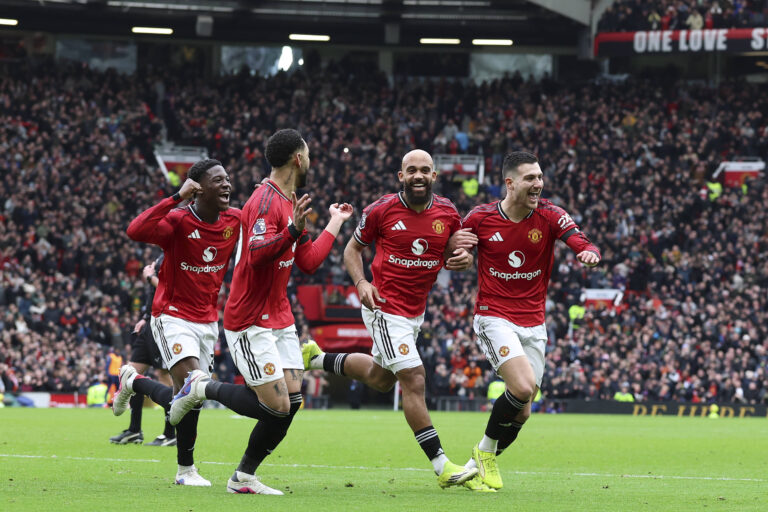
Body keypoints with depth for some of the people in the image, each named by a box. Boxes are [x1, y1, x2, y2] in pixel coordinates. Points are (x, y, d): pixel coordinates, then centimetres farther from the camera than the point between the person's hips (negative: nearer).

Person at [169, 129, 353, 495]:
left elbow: (308, 262, 21)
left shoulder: (287, 202, 15)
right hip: (251, 323, -10)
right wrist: (293, 231, -43)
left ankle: (244, 477, 10)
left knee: (292, 400, 2)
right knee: (277, 406, -13)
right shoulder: (266, 201, -16)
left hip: (279, 319, 10)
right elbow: (256, 254, -29)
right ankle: (201, 388, 7)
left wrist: (335, 223, 30)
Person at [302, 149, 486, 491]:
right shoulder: (381, 210, -11)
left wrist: (462, 256, -15)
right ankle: (442, 466, -11)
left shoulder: (447, 214, -1)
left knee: (380, 378, 23)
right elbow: (353, 248, 1)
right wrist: (361, 283, -16)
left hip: (417, 310, 7)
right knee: (413, 379, -13)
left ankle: (317, 358, 45)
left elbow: (452, 257, 10)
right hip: (385, 307, -7)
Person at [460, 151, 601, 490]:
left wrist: (589, 253, -43)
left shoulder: (549, 216, -5)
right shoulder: (480, 218, -6)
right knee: (524, 387, -25)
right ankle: (485, 451, -1)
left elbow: (580, 243, -19)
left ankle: (481, 463, 29)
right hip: (494, 318, -4)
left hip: (533, 324, 4)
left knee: (521, 411, 5)